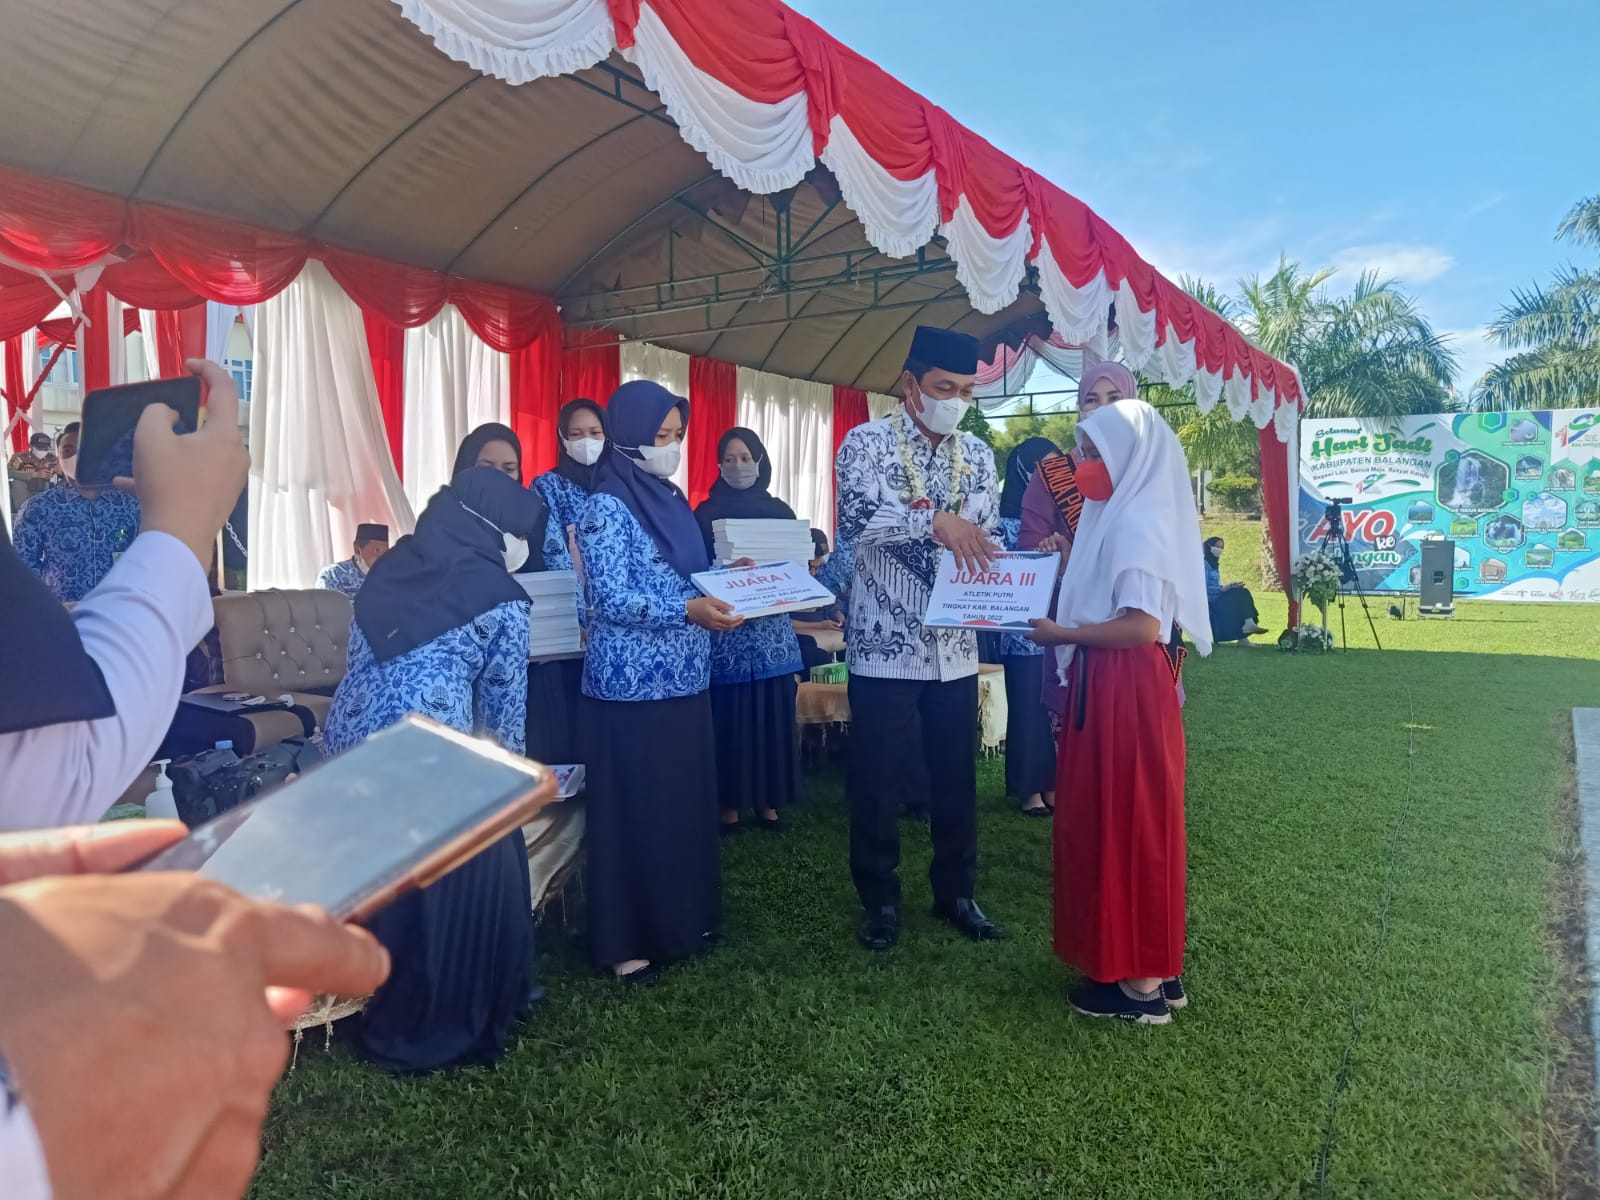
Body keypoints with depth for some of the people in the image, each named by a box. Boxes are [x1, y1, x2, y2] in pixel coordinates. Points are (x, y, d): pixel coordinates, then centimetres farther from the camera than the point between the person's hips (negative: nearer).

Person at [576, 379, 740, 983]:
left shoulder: (669, 499, 12)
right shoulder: (607, 506, -12)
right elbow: (610, 600, -19)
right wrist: (689, 610, -28)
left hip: (683, 680, 8)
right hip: (633, 686, -8)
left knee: (685, 801, 15)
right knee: (634, 811, 0)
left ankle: (682, 918, 29)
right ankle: (627, 942, 13)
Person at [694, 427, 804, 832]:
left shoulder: (780, 511, 10)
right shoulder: (706, 513, 2)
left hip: (773, 630, 3)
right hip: (726, 632, -2)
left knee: (774, 714, 4)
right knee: (729, 717, -2)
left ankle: (769, 800, 16)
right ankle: (730, 803, 11)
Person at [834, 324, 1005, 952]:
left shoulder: (977, 454, 10)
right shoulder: (867, 442, -5)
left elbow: (985, 538, 13)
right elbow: (855, 516, -23)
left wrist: (985, 568, -8)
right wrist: (936, 522, -30)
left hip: (955, 647, 4)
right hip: (885, 645, -4)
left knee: (956, 777, 12)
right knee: (876, 780, 5)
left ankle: (955, 892, 29)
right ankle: (879, 899, 22)